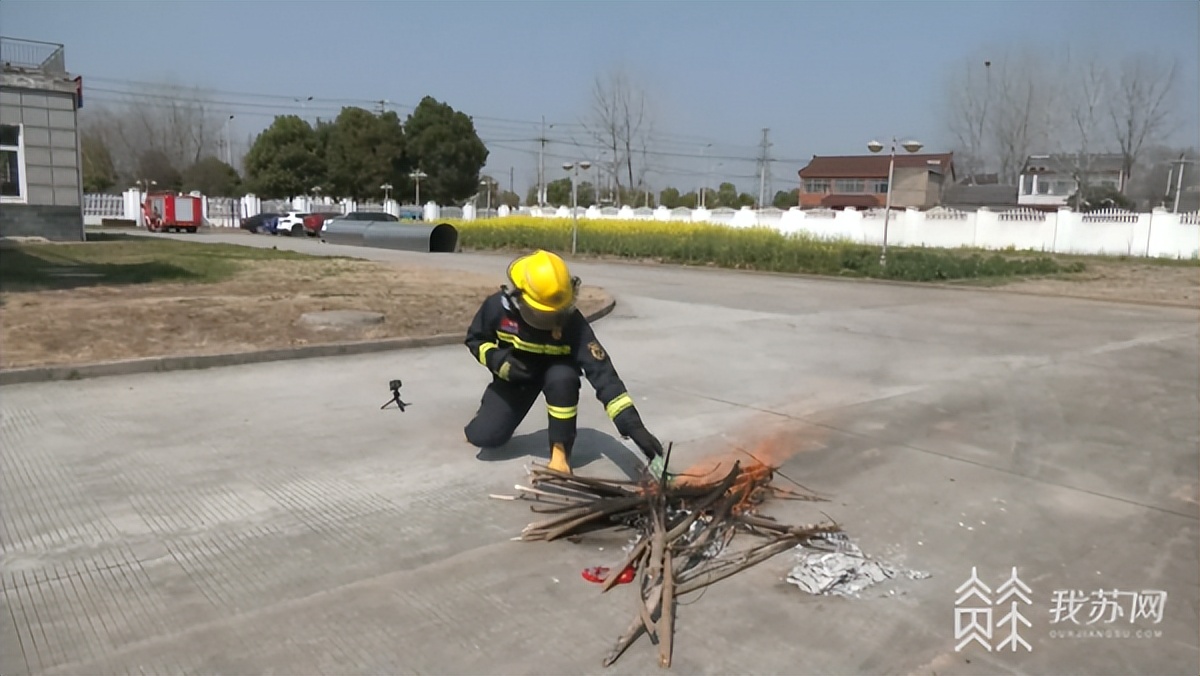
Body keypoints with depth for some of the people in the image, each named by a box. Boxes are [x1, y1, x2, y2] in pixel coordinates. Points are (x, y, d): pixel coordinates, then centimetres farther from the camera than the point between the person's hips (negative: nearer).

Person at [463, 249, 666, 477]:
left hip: (555, 371, -1)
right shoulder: (498, 306, -25)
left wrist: (632, 424, -46)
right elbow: (475, 339, -4)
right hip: (515, 373, 1)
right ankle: (492, 409, 23)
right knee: (484, 436, -15)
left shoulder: (572, 321, -32)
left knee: (563, 378, -39)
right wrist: (498, 361, -26)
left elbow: (601, 370, -38)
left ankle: (560, 450, -18)